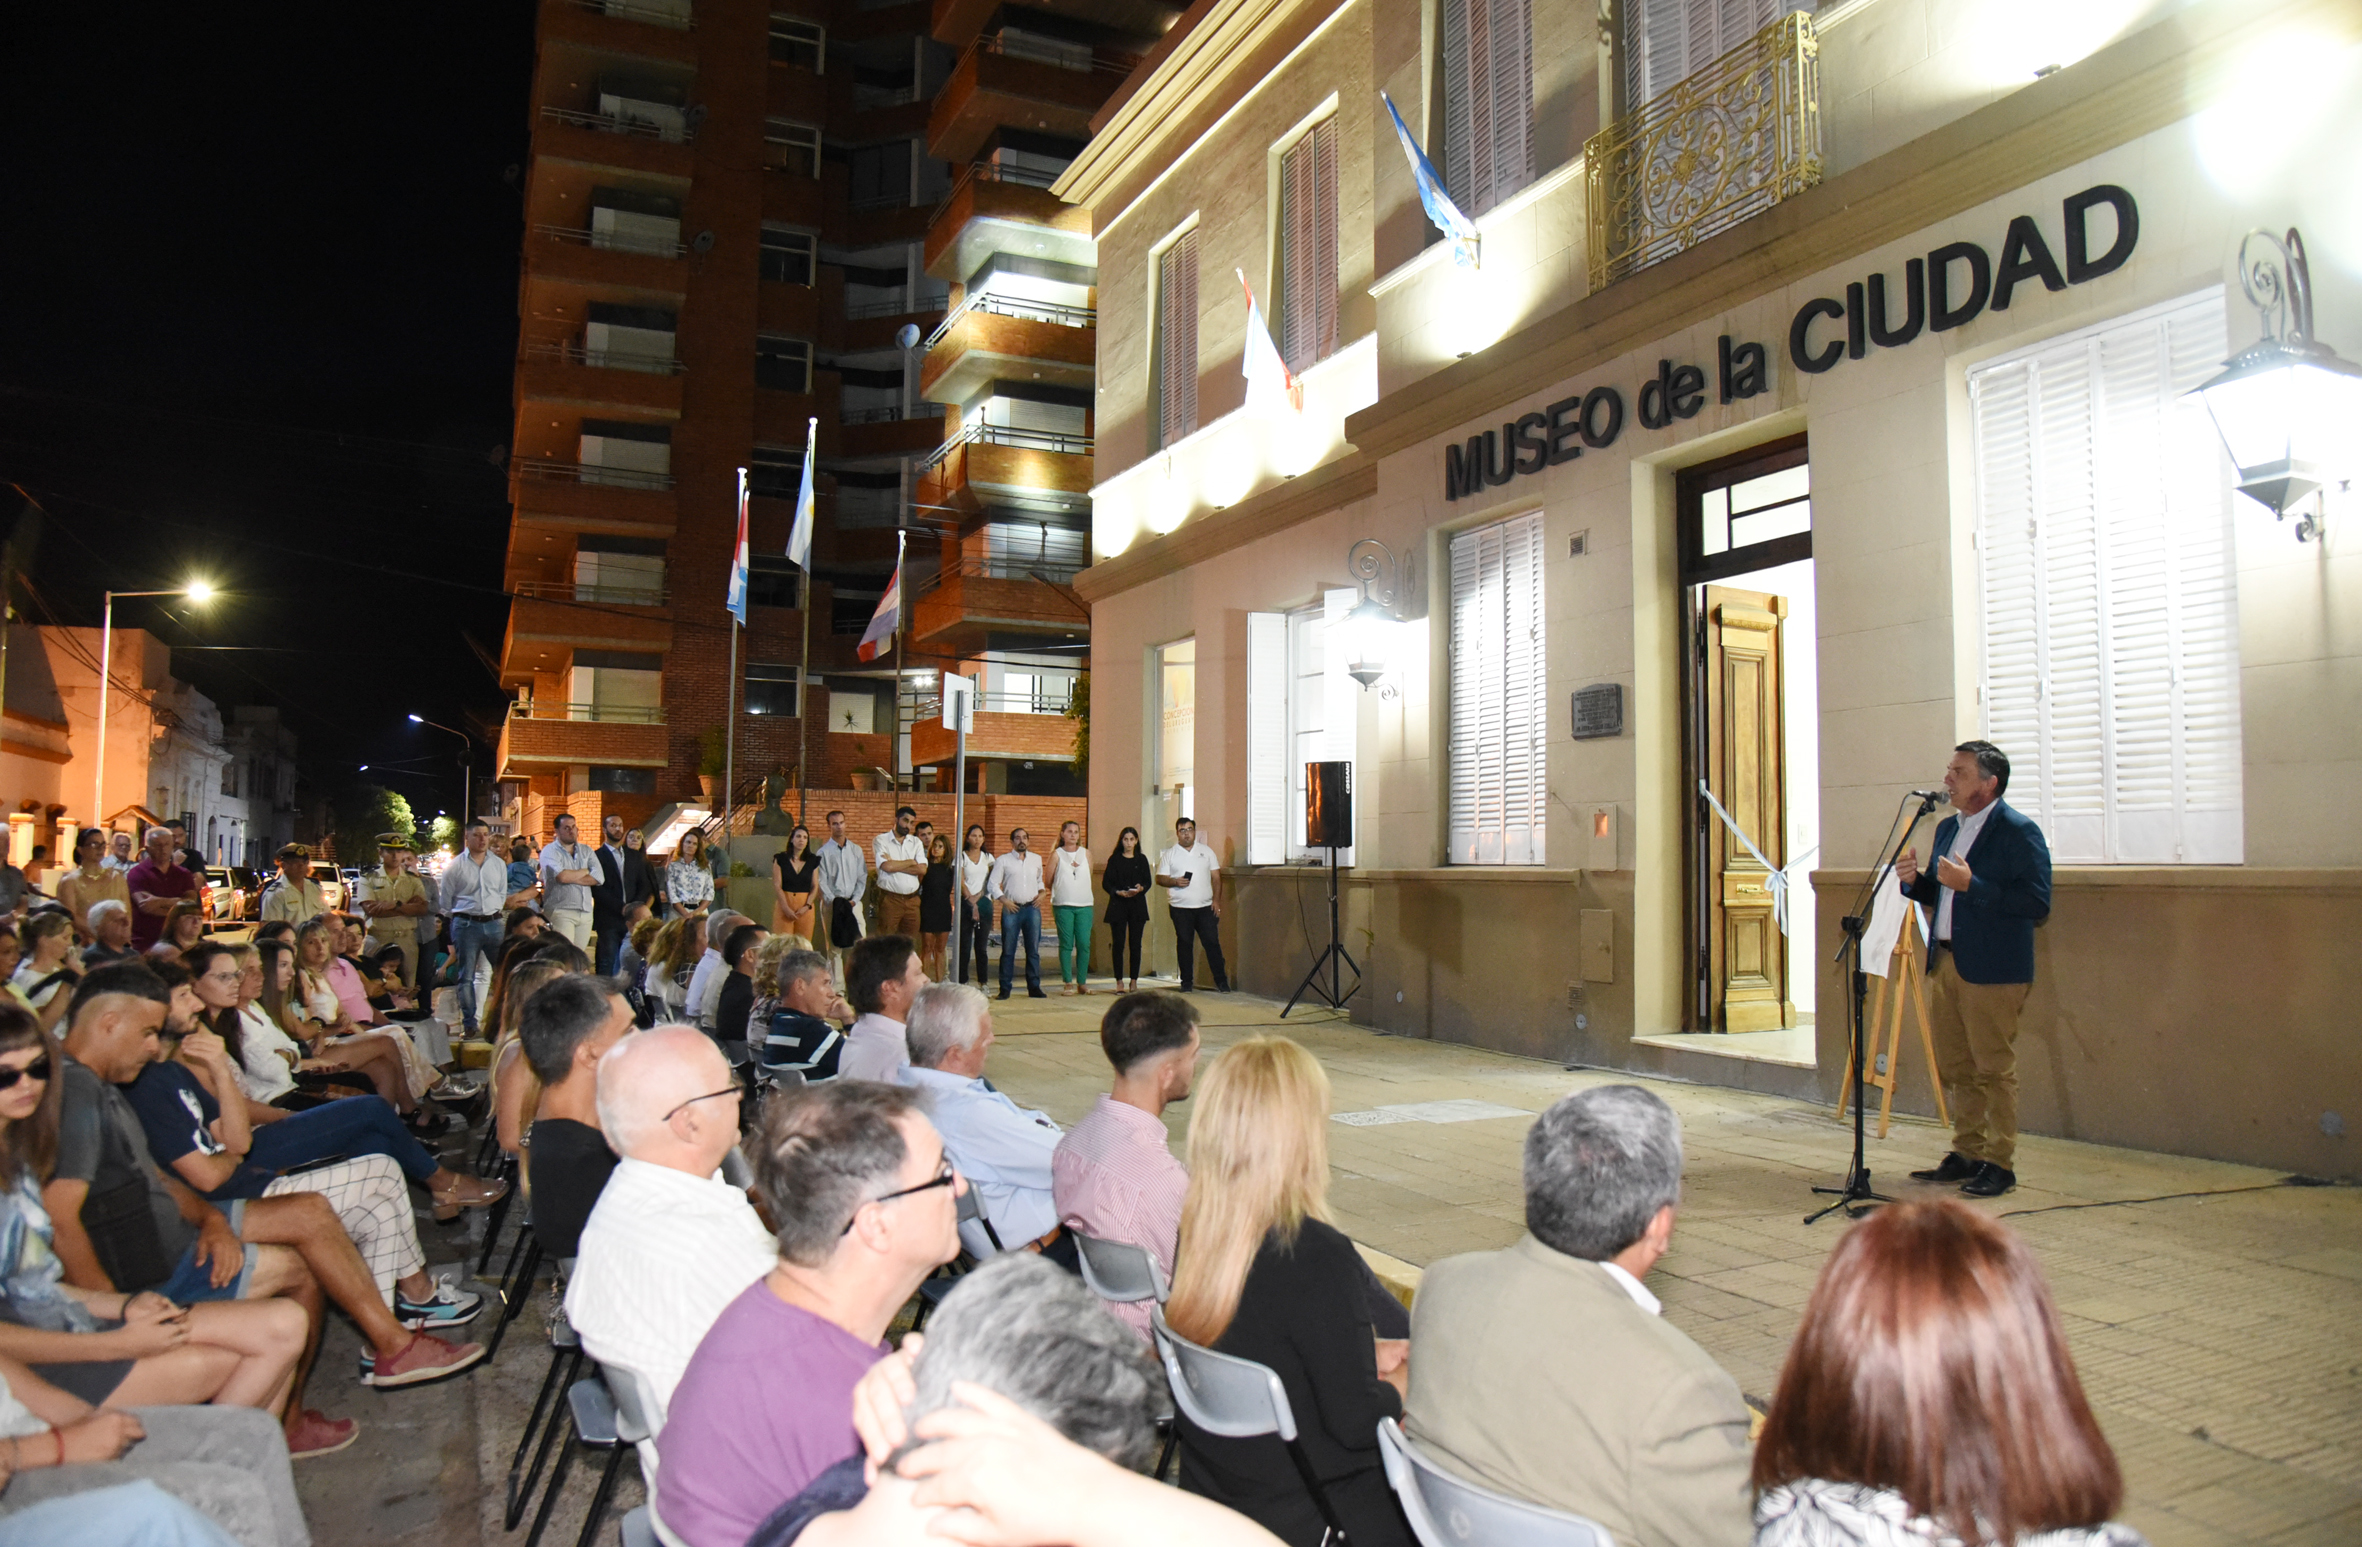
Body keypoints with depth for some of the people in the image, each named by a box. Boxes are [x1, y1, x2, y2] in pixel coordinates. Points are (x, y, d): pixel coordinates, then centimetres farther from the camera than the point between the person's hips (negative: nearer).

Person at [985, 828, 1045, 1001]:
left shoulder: (1036, 859, 15)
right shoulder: (1003, 860, 5)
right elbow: (992, 884, 2)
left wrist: (1041, 893, 6)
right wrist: (1003, 900, -10)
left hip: (1032, 908, 2)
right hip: (1011, 909, -2)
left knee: (1033, 950, 2)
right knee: (1008, 951, 0)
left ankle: (1034, 987, 7)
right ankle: (1004, 989, 5)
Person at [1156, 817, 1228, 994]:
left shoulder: (1206, 851, 10)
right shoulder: (1170, 854, 7)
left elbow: (1216, 877, 9)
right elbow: (1160, 879, 4)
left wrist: (1216, 900, -1)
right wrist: (1175, 882, -15)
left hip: (1205, 907, 0)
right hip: (1180, 908, 0)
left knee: (1212, 942, -2)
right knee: (1184, 944, 4)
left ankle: (1221, 981, 3)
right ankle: (1187, 982, 12)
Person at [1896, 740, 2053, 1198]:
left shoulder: (2019, 831, -11)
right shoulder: (1947, 828, 15)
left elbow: (2038, 903, -19)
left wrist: (1971, 885, -23)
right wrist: (1914, 881, 1)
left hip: (1993, 970, -8)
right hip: (1945, 962, 8)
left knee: (1994, 1069, 0)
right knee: (1955, 1068, 13)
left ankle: (2000, 1163, 10)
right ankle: (1966, 1153, 24)